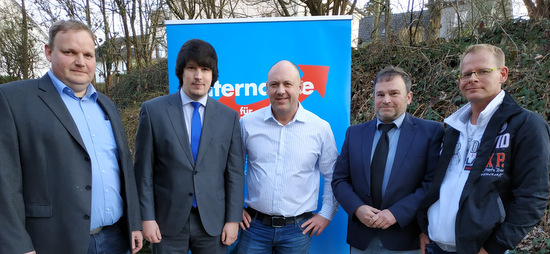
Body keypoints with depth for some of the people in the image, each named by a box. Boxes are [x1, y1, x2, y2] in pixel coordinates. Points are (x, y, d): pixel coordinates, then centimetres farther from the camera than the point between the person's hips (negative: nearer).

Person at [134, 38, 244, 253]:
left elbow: (235, 172, 1)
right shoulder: (153, 110, -3)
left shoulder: (229, 117, 0)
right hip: (167, 221, -1)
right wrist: (147, 217, -4)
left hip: (213, 221, 1)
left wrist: (233, 219, -1)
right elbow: (144, 170, -2)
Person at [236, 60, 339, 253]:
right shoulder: (247, 123, -4)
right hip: (254, 224, 0)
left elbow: (332, 176, 6)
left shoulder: (321, 128, -4)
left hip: (298, 228, 0)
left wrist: (326, 214, 3)